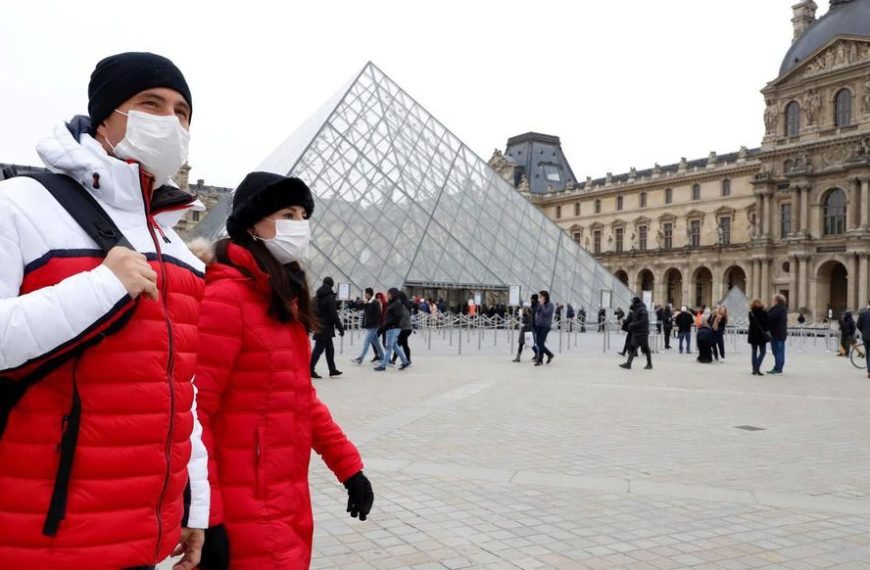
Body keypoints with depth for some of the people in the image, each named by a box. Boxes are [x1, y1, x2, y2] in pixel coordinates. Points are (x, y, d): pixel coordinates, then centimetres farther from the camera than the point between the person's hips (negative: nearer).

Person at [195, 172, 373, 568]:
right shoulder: (226, 297, -15)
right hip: (247, 514, -9)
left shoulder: (285, 300, 13)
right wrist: (206, 517, -20)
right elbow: (193, 410, -19)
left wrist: (347, 464, 12)